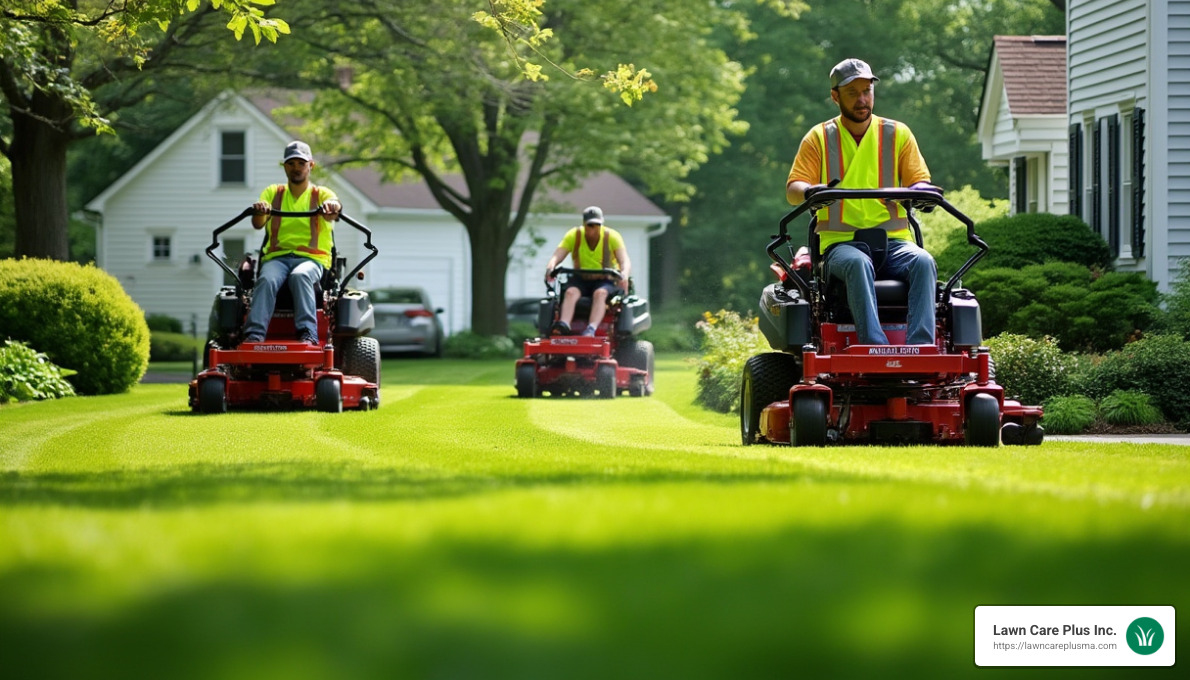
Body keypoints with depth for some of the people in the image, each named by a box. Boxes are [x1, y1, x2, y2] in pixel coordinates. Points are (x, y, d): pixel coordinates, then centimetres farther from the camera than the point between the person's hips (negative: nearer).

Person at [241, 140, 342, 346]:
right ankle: (254, 335, -44)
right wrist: (259, 211, -24)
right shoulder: (273, 193, 18)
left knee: (300, 276, -36)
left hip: (311, 259, -1)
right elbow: (258, 224, 1)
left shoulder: (321, 194, 13)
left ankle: (308, 334, -46)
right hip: (277, 257, 2)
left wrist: (332, 206, -37)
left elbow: (332, 209, -11)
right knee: (267, 279, -32)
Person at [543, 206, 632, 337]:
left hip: (605, 281, -2)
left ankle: (591, 329, -54)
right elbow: (557, 256, -12)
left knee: (600, 293, -35)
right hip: (581, 280, 2)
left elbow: (625, 261, -17)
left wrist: (624, 274, -42)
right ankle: (563, 324, -53)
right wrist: (550, 267, -36)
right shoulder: (573, 236, -3)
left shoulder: (612, 237, -6)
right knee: (570, 292, -31)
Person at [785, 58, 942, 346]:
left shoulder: (898, 134, 15)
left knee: (923, 262, -32)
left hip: (893, 239, 2)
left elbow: (919, 181, 9)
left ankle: (921, 346, -43)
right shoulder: (819, 138, 12)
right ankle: (875, 347, -51)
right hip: (840, 243, -2)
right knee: (858, 263, -39)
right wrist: (810, 191, -22)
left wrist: (922, 191, -17)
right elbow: (792, 189, 3)